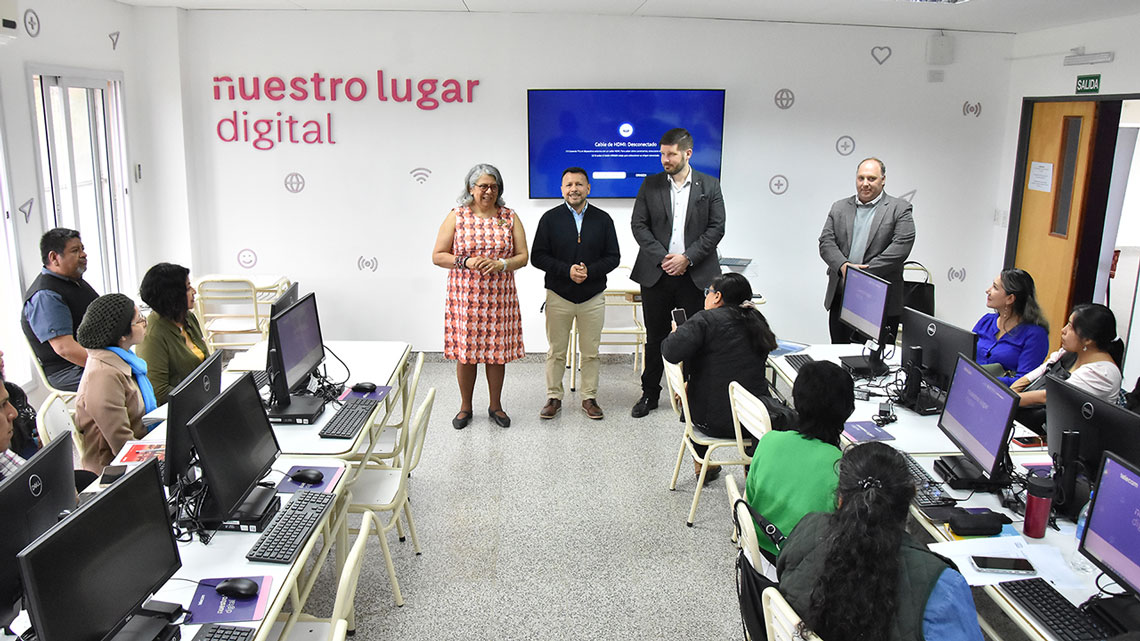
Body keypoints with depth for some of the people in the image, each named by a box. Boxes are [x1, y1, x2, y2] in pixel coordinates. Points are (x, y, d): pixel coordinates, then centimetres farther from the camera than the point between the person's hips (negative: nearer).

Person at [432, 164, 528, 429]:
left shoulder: (509, 217, 5)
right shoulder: (456, 217, 1)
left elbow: (522, 256, 2)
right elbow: (437, 256, 0)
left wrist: (500, 264, -16)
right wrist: (466, 262, -15)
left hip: (499, 297, 1)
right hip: (464, 296, -1)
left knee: (497, 351, 7)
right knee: (465, 351, 5)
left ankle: (495, 405, 24)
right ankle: (465, 406, 22)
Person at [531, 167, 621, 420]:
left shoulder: (603, 219, 3)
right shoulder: (550, 219, 0)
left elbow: (613, 257, 2)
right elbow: (537, 256, -4)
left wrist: (589, 271, -15)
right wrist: (567, 270, -17)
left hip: (593, 297, 1)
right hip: (558, 296, -1)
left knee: (590, 352, 8)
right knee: (556, 352, 7)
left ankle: (589, 398, 21)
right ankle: (554, 397, 20)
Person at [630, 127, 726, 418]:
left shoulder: (710, 186, 3)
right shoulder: (650, 185, 5)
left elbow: (716, 228, -2)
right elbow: (638, 225, 1)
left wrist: (687, 258, -12)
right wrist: (662, 257, -11)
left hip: (694, 275, -1)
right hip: (656, 274, 1)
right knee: (655, 337, 9)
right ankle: (649, 394, 22)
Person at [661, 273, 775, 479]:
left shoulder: (705, 320, -13)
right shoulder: (757, 321, 8)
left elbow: (672, 352, -24)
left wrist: (675, 333, 1)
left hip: (714, 421, -4)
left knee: (693, 400, 29)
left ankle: (701, 464, 41)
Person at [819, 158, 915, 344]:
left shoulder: (899, 209, 3)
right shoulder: (839, 208, 15)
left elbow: (901, 246, -10)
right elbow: (826, 242, 5)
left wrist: (866, 272, -17)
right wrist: (843, 266, -14)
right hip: (840, 299, 4)